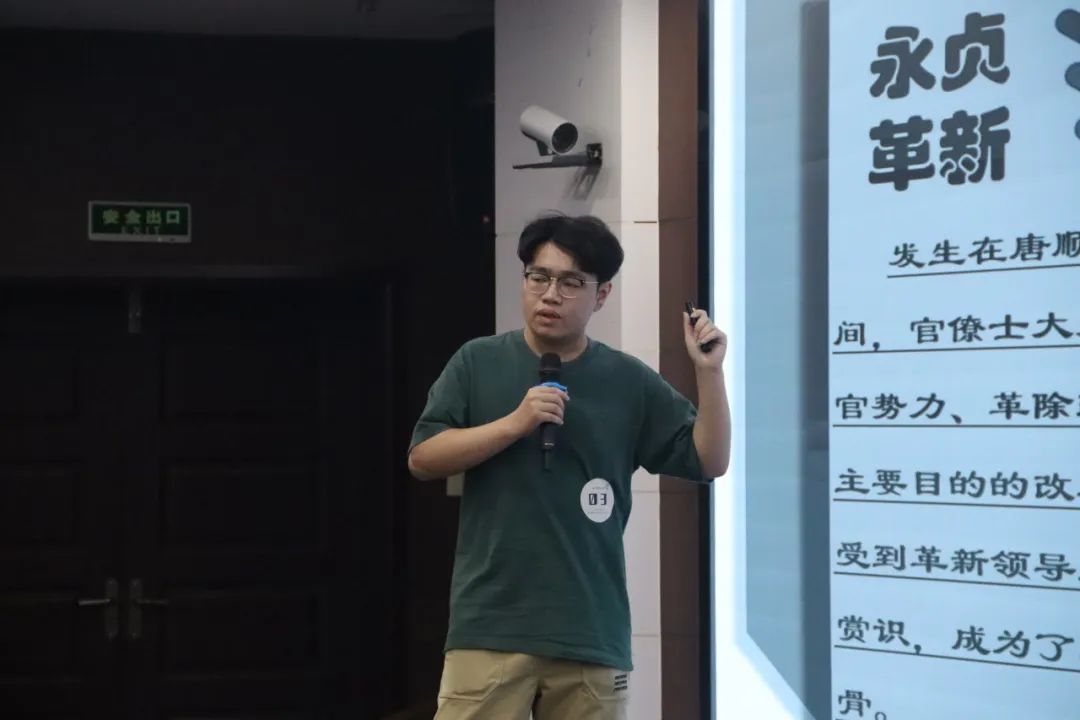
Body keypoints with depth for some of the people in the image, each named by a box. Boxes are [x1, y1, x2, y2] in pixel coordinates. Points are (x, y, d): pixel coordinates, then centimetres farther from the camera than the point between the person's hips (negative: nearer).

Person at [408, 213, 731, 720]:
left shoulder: (629, 382, 6)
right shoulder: (477, 363, 4)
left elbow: (709, 461, 7)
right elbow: (422, 459, -2)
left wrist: (709, 373, -7)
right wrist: (515, 422, -13)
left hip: (592, 634, 2)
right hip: (491, 626, -1)